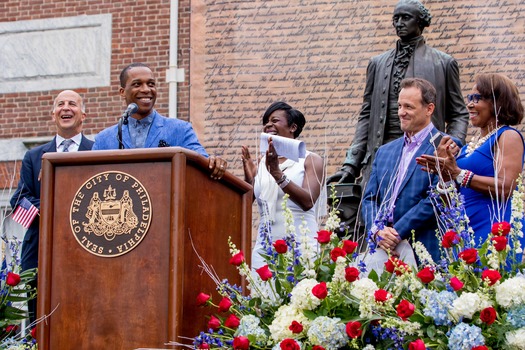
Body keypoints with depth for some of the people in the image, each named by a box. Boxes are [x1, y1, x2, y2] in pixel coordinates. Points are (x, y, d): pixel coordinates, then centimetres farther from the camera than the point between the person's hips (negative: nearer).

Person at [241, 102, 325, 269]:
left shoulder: (311, 161, 3)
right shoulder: (262, 163, 15)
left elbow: (308, 202, -13)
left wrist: (277, 174, -20)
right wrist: (248, 179, -7)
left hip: (299, 247, -3)